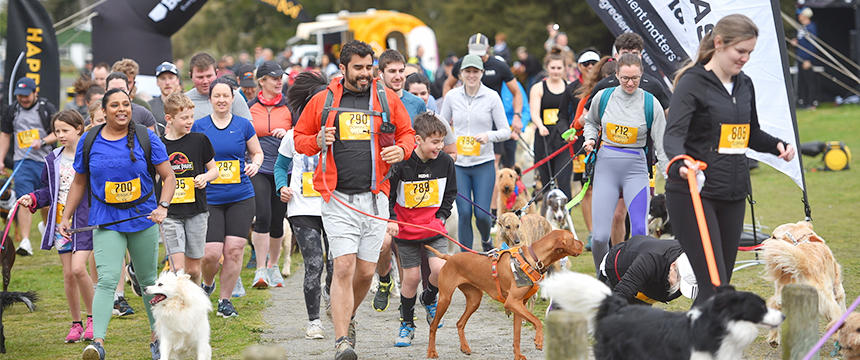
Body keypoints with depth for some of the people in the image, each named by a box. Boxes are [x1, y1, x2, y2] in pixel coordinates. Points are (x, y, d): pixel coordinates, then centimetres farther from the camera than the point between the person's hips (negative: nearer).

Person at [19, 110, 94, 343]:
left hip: (85, 221, -5)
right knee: (68, 274, 5)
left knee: (78, 269, -18)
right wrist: (33, 199, 1)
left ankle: (92, 317, 1)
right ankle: (76, 324, 16)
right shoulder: (53, 160, 10)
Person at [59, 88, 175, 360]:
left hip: (143, 219, 1)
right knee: (107, 280, -17)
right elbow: (79, 182, 13)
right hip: (106, 222, -1)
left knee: (148, 280, 12)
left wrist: (163, 207, -15)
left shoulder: (146, 138, -2)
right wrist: (66, 217, 9)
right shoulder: (90, 142, 2)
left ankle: (157, 337, 27)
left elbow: (168, 177, 0)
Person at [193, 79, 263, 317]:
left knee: (234, 250, -4)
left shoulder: (243, 125, 5)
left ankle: (225, 300, 11)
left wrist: (255, 164, -4)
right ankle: (207, 284, 23)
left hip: (241, 198, 1)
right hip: (209, 198, -1)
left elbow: (257, 152, 17)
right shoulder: (199, 127, 3)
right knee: (211, 253, -9)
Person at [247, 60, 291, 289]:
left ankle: (273, 266, 26)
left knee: (277, 220, 7)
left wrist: (287, 134, -13)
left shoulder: (289, 106, 4)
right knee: (263, 217, -17)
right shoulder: (250, 107, 5)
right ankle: (260, 270, -12)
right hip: (258, 169, -1)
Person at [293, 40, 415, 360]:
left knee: (366, 271, 8)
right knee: (344, 266, -13)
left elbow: (407, 134, 17)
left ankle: (346, 315, 37)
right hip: (338, 199, -2)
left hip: (374, 198, 2)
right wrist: (318, 141, -7)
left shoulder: (387, 99, 7)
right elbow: (299, 137, 14)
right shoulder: (323, 100, 4)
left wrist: (402, 150, -5)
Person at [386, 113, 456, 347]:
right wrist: (390, 219, -11)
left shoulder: (445, 162, -4)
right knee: (411, 277, 1)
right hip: (406, 229, -2)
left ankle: (429, 300, 17)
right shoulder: (402, 163, -15)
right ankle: (407, 323, 20)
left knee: (440, 269, -16)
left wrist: (442, 217, 3)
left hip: (434, 228, 2)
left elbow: (450, 193, 12)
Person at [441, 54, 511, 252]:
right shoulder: (452, 96, 4)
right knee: (464, 213, -5)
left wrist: (489, 136, -19)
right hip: (458, 163, 1)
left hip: (483, 163, -1)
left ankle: (486, 240, 29)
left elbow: (506, 131, 0)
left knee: (482, 213, -4)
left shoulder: (492, 97, -1)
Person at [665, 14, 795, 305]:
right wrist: (681, 163, -44)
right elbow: (674, 133, -22)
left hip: (734, 194, 7)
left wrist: (777, 145, 5)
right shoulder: (692, 82, -8)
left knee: (721, 284, 9)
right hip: (693, 194, -7)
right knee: (714, 285, -14)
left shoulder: (744, 85, 14)